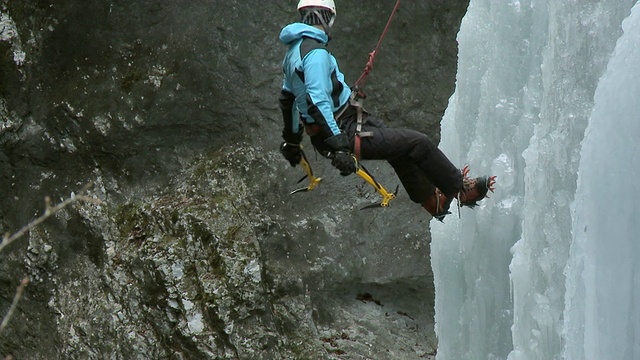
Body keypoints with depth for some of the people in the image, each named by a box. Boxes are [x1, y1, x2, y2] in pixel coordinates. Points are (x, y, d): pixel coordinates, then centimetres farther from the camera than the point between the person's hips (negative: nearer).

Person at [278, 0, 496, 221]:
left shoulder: (294, 51, 11)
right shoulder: (315, 52, -21)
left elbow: (286, 98, 22)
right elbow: (317, 101, -31)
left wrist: (291, 140, 33)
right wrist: (338, 145, -35)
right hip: (346, 133, -11)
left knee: (401, 148, 26)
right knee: (417, 143, 0)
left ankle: (435, 202, 37)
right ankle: (461, 189, 16)